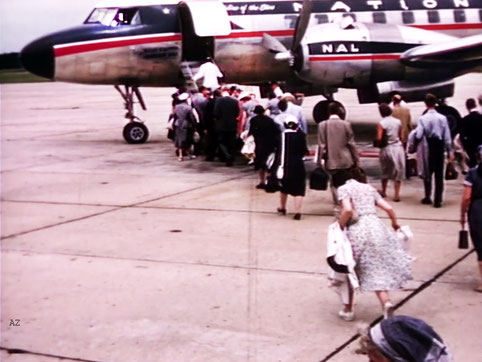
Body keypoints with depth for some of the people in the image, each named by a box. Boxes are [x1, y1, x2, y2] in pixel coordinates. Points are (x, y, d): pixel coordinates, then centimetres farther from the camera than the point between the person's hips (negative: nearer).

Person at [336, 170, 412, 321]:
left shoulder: (343, 189, 4)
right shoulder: (369, 188, 19)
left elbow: (348, 210, -14)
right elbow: (388, 208, 14)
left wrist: (339, 225, 0)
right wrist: (394, 223, 31)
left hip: (357, 230, -4)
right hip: (376, 226, 4)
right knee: (377, 268, 11)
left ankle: (348, 310, 20)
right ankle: (386, 301, -11)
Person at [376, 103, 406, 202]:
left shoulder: (382, 123, -14)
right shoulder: (398, 121, -2)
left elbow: (379, 138, -18)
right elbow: (401, 135, 5)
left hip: (387, 149, -2)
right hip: (398, 147, 2)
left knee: (385, 171, 17)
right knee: (398, 171, 7)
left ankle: (383, 191, 31)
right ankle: (397, 195, 3)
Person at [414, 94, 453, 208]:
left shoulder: (422, 119, -13)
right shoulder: (442, 118, -8)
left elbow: (418, 136, -17)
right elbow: (447, 136, -5)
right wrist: (449, 152, 2)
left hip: (428, 148, 0)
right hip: (439, 148, 0)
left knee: (427, 174, 16)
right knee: (439, 175, 7)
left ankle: (428, 197, 23)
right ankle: (438, 200, 6)